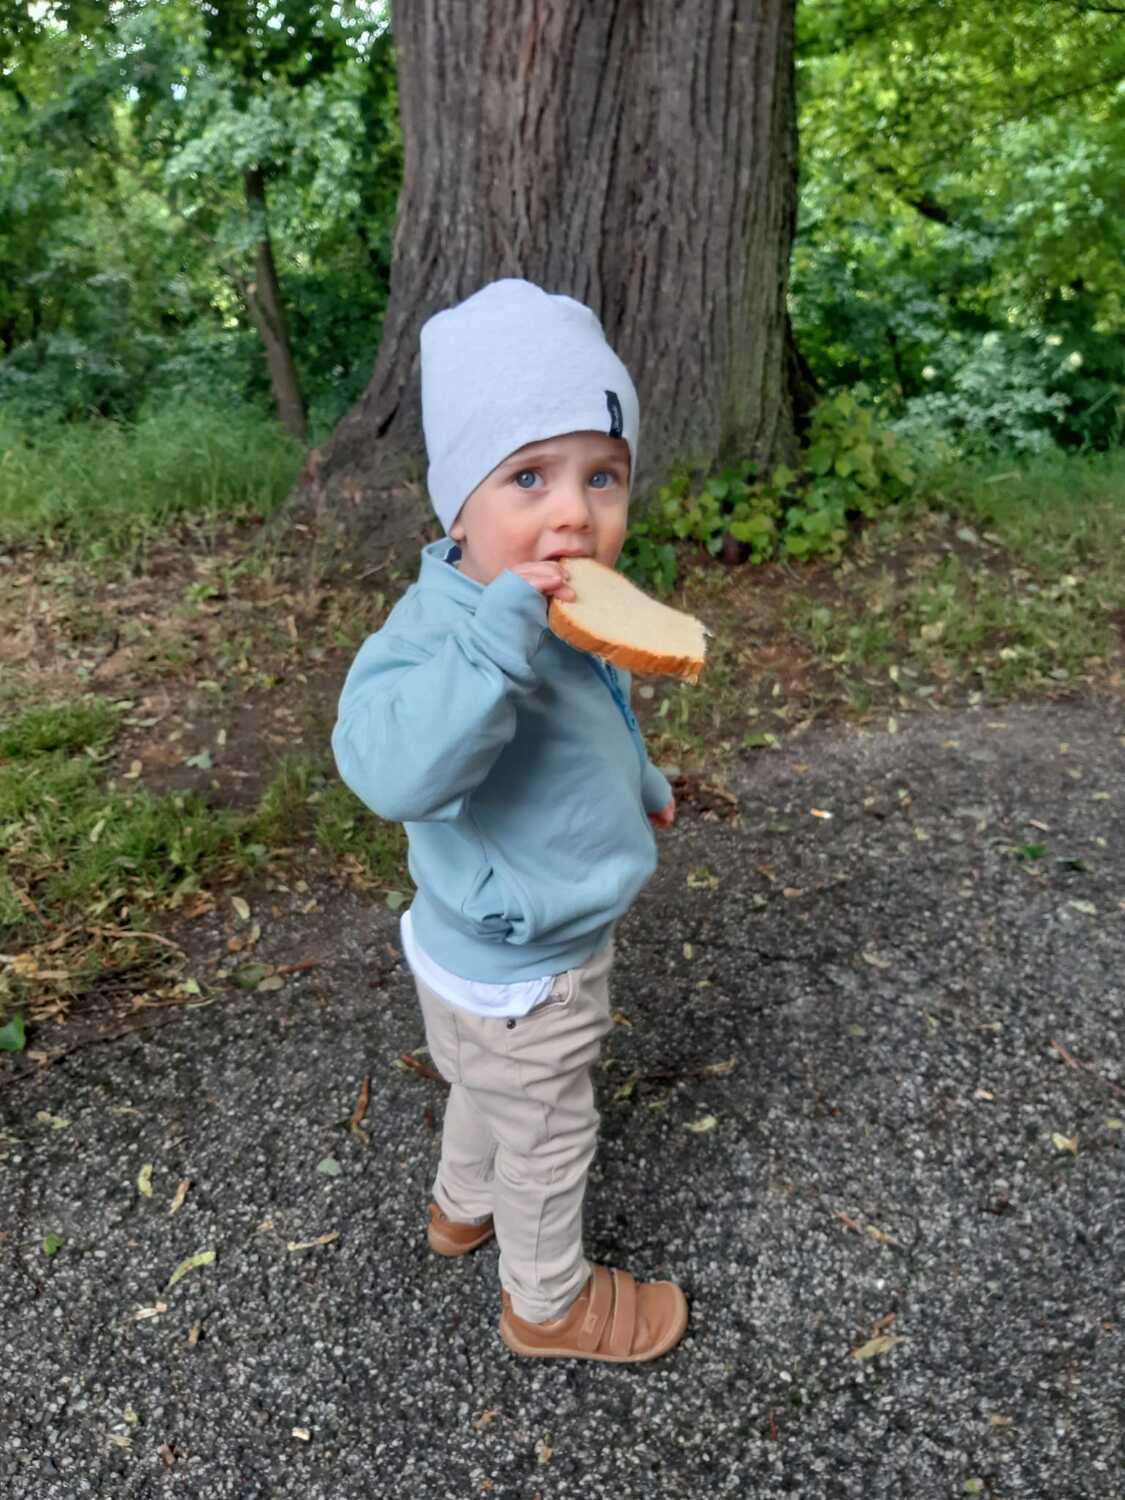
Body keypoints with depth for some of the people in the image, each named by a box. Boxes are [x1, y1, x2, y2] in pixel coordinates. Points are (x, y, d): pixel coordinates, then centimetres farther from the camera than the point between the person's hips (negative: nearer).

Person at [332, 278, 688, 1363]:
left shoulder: (560, 612, -5)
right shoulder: (443, 628, -34)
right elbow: (393, 767, -53)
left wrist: (641, 784, 31)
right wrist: (502, 628, -55)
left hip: (500, 953, 8)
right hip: (521, 980, -8)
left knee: (491, 1092, 33)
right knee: (548, 1139, 17)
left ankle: (463, 1207, 62)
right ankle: (549, 1303, 46)